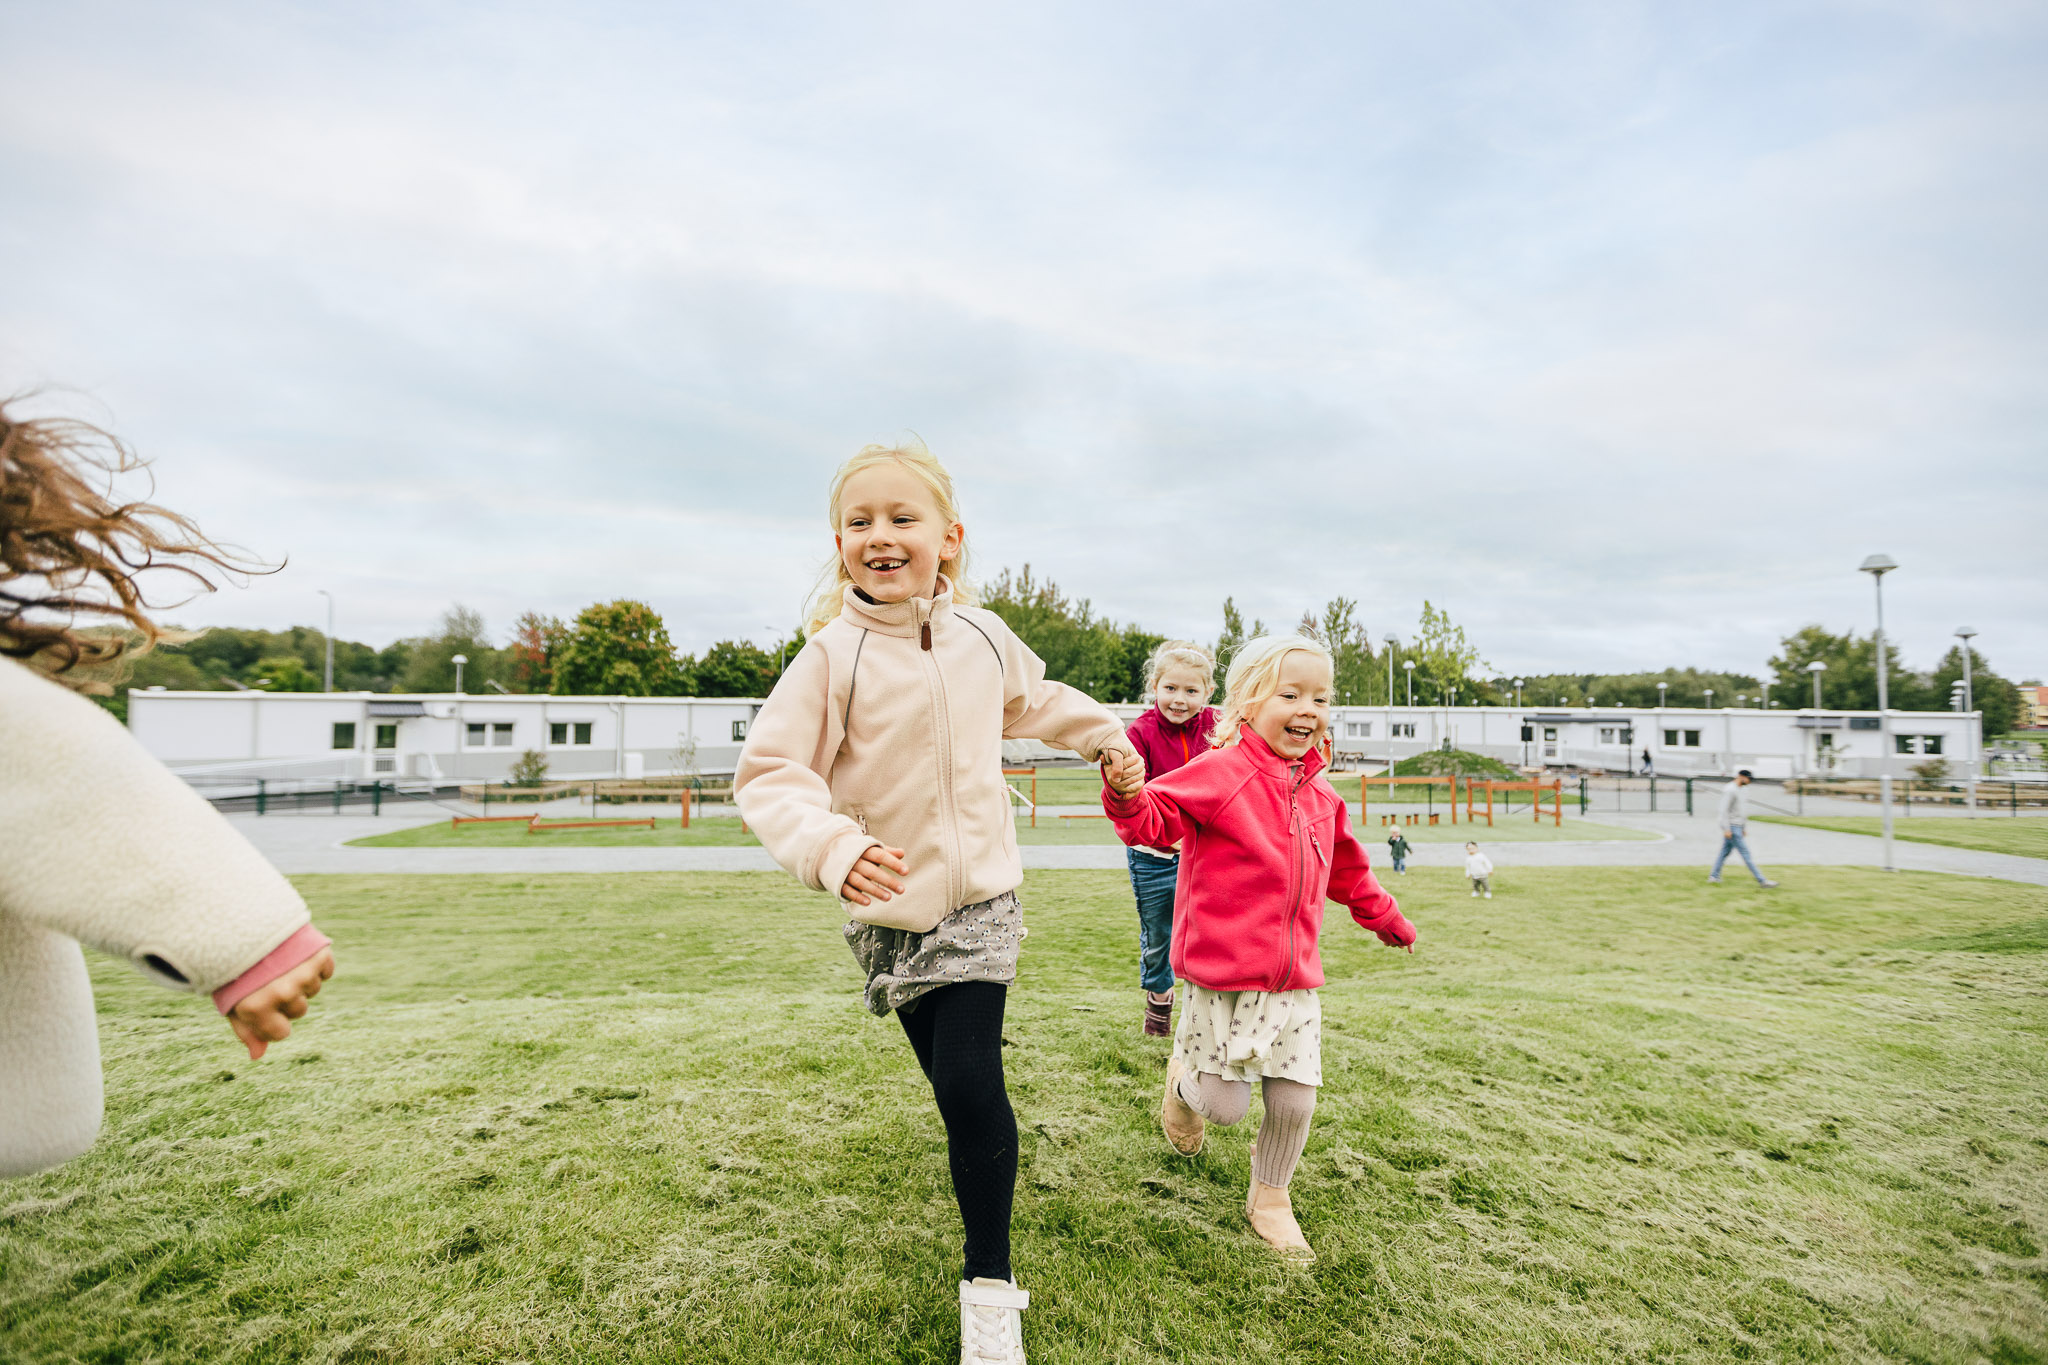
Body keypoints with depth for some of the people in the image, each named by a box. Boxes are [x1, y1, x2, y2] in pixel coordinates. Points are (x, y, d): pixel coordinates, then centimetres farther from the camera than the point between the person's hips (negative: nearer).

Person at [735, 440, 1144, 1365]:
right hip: (890, 912, -1)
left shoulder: (981, 636, 0)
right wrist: (830, 846, -34)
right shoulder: (832, 654, -13)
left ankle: (989, 1284, 10)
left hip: (980, 902, 1)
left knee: (971, 1087, -11)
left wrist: (1105, 735, 19)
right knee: (956, 1096, 10)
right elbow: (769, 772, -17)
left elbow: (1033, 699, 22)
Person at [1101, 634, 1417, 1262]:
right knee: (1225, 1107, 3)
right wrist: (1126, 793, -41)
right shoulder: (1220, 774, -13)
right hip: (1224, 978, -5)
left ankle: (1269, 1199, 36)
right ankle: (1184, 1077, 39)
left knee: (1295, 1101, 8)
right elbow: (1152, 817, -18)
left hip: (1295, 983, 6)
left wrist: (1386, 919, 36)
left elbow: (1346, 873, 25)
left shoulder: (1321, 798, 9)